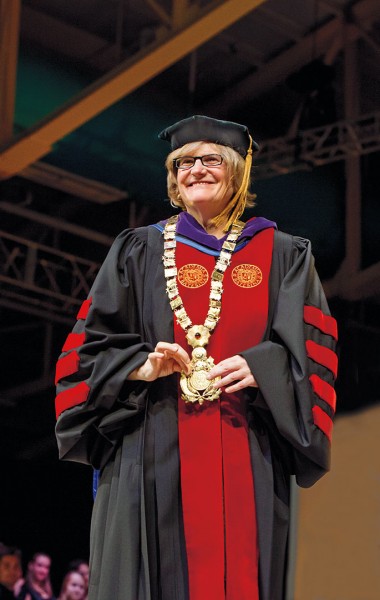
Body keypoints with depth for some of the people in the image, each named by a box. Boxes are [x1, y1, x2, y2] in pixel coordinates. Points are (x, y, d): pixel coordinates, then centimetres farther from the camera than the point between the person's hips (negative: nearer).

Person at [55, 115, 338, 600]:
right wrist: (142, 365, -11)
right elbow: (90, 347, 8)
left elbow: (313, 351, 5)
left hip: (247, 463, 0)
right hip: (152, 455, 0)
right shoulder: (138, 251, 13)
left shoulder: (282, 256, 13)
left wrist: (260, 367, -14)